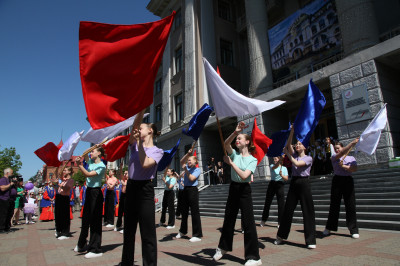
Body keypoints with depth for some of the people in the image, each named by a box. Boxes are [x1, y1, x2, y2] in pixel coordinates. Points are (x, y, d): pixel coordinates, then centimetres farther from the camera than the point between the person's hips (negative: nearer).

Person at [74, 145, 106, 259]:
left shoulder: (101, 166, -13)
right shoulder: (91, 162, 10)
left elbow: (88, 174, -20)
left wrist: (79, 165, -23)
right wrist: (93, 147, 7)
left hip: (96, 193, -8)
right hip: (89, 191, 8)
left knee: (95, 220, -4)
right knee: (85, 218, 18)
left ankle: (96, 249, 4)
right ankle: (82, 245, 34)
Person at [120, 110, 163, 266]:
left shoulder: (157, 151, -2)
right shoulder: (134, 145, 9)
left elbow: (145, 164, -21)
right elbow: (135, 124, -8)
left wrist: (140, 142, -17)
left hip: (145, 190, -5)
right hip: (131, 187, 5)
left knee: (148, 233, -2)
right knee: (128, 230, 16)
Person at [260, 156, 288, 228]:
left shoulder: (284, 168, 7)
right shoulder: (272, 166, 5)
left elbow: (286, 178, -1)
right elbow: (274, 167, -20)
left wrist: (282, 175, -21)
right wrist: (279, 162, -36)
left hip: (280, 185, 0)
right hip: (272, 184, 0)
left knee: (281, 204, -4)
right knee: (267, 203, 6)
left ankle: (280, 222, 6)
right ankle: (263, 220, 19)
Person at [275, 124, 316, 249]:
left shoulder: (308, 158, 1)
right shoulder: (294, 155, 13)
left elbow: (297, 164, -15)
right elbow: (288, 145, -3)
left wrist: (287, 154, -5)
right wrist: (292, 131, -10)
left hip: (304, 183, -4)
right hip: (294, 183, 4)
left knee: (308, 211, -2)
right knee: (287, 210, 7)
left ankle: (311, 240, 6)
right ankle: (281, 236, 19)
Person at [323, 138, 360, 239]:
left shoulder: (351, 158, 13)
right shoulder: (334, 157, 8)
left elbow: (354, 169, -4)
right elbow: (342, 153, -12)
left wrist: (344, 166, -12)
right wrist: (352, 143, -18)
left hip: (348, 181, 1)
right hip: (337, 180, -1)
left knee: (351, 206, -4)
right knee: (334, 205, 4)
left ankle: (353, 230, 5)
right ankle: (329, 228, 14)